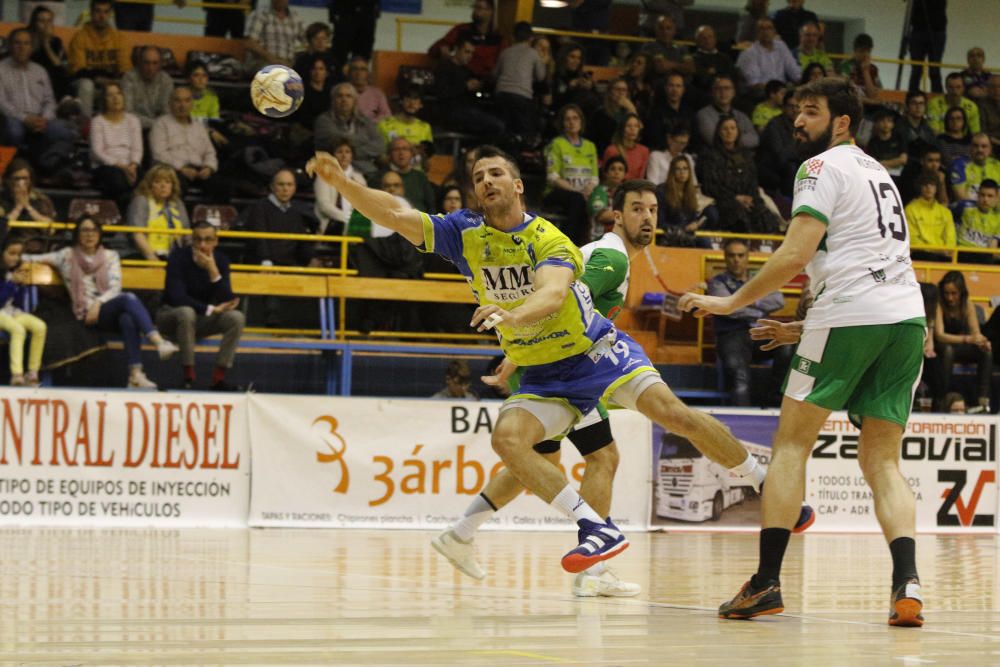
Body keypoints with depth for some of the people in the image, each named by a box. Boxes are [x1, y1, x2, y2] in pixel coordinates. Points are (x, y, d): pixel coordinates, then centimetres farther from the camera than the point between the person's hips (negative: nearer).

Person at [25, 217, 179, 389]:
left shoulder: (110, 256, 16)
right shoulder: (68, 256, 14)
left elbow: (115, 287, 3)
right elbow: (33, 259, 12)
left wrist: (98, 303, -13)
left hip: (110, 307, 2)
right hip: (87, 313, -2)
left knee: (128, 320, -37)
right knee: (129, 298, -33)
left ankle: (135, 375, -47)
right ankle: (159, 342, -49)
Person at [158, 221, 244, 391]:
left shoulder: (221, 260, -5)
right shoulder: (179, 256, -16)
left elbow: (226, 301, -13)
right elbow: (176, 297, -25)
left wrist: (213, 271, -26)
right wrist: (211, 309, -24)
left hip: (202, 320, 4)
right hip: (171, 316, -4)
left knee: (237, 318, -20)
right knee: (187, 312, -38)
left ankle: (218, 378, -20)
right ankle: (188, 377, -32)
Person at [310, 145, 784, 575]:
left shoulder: (548, 238, -14)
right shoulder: (465, 234, -2)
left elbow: (553, 294, -33)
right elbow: (394, 215, -10)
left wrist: (511, 314, -54)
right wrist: (341, 181, -25)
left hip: (597, 350, -4)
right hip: (542, 375, 4)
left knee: (669, 410, -20)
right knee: (507, 438, -23)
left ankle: (764, 485, -4)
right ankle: (597, 528, -24)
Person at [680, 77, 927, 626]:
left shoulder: (822, 167, 0)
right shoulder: (878, 173, 27)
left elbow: (795, 255, -10)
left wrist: (730, 302, -1)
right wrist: (804, 330, 35)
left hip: (851, 313, -7)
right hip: (907, 315, 7)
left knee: (791, 442, 3)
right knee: (881, 460, 7)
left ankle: (766, 581, -4)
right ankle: (906, 584, -13)